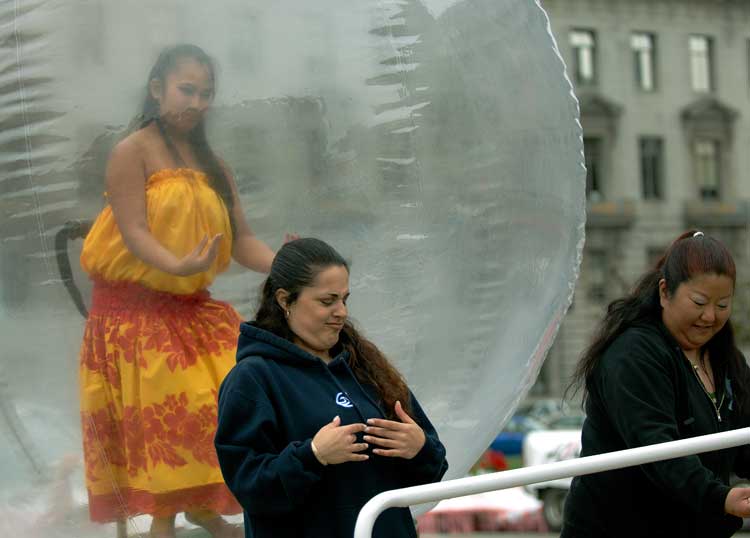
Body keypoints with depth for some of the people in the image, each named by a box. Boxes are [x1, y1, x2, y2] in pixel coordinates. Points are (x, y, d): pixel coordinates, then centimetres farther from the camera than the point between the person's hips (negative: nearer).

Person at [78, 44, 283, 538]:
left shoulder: (211, 165, 12)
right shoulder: (132, 153, -7)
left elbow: (241, 238, 6)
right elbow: (133, 230, -17)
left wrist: (282, 267, -14)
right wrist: (177, 266, -36)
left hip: (193, 307, 6)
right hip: (134, 308, -6)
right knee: (159, 414, -8)